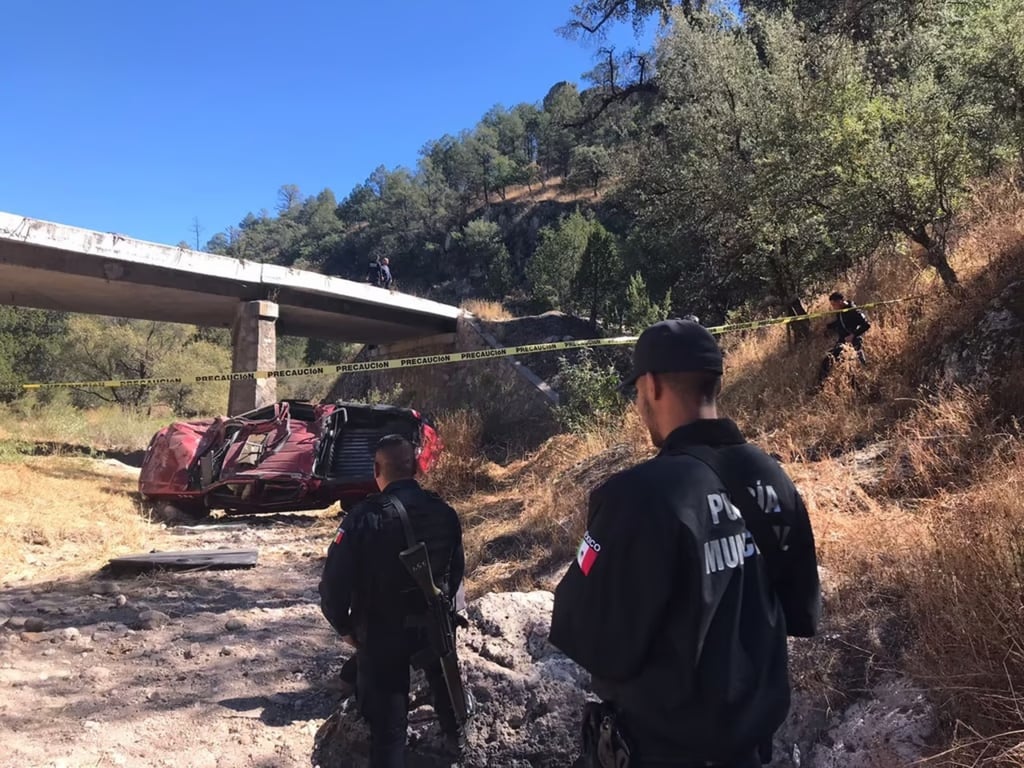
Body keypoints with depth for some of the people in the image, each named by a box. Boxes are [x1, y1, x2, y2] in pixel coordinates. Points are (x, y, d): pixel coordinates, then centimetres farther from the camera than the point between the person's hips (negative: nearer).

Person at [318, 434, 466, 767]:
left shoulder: (364, 517, -23)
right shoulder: (444, 512, -9)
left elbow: (334, 580, -20)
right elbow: (457, 568, 5)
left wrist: (344, 626, -3)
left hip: (381, 630, -4)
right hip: (433, 623, 5)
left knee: (387, 716, 8)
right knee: (443, 675, 33)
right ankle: (455, 735, 56)